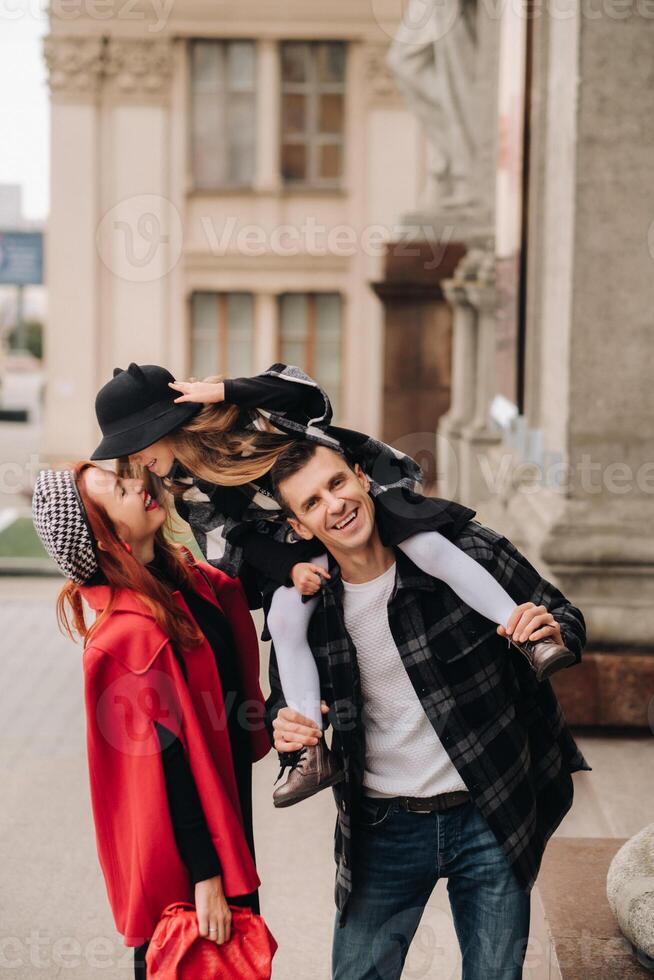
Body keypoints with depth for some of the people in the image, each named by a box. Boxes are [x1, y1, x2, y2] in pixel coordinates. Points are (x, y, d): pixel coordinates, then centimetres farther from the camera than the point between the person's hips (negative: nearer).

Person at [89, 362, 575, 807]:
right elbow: (238, 542, 1)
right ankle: (314, 751, -12)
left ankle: (530, 635, -25)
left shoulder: (237, 417, -22)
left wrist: (224, 391, -34)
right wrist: (290, 567, -17)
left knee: (429, 548, -26)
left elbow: (312, 399, -26)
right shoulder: (188, 490, -4)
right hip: (302, 541, 5)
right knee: (285, 620, -14)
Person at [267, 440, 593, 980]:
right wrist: (285, 727, -14)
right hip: (383, 829, 1)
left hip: (490, 818, -1)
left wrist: (556, 632, -25)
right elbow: (283, 703, 10)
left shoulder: (467, 551, -12)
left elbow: (565, 616, -1)